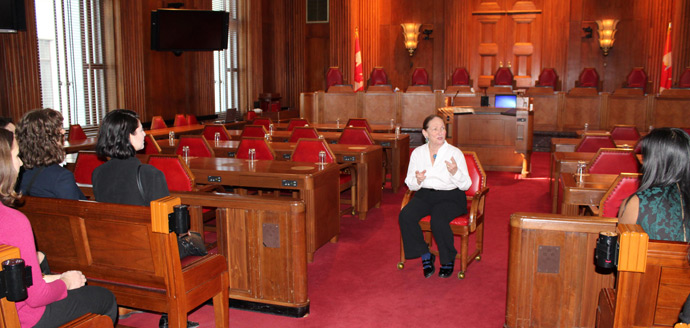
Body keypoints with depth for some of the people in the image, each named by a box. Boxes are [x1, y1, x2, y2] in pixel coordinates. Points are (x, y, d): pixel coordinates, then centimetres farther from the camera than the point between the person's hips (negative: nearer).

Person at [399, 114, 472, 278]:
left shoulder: (455, 153, -4)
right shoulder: (418, 152, 5)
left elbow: (466, 185, -5)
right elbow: (410, 184, 8)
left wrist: (455, 172, -25)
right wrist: (417, 181, -16)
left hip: (450, 197, -3)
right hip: (425, 194, 4)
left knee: (438, 220, -33)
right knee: (405, 216, -24)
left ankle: (448, 259, -4)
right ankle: (425, 256, -6)